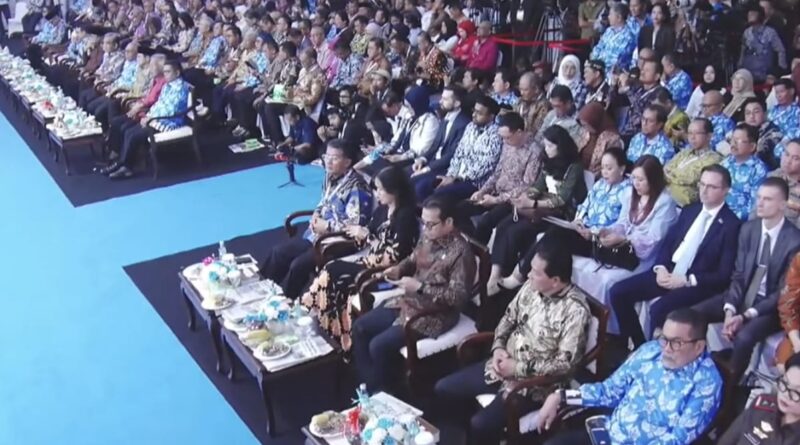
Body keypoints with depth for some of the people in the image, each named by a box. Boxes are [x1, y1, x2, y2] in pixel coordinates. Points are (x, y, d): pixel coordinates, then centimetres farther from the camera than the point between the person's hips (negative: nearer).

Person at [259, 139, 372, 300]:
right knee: (278, 252, 4)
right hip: (316, 234, 9)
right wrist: (316, 215, 0)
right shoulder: (330, 176, 5)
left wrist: (327, 226, -18)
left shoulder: (356, 188, -21)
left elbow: (356, 224, -27)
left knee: (298, 265, -19)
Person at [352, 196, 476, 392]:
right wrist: (398, 269, -3)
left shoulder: (461, 252, -23)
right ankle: (367, 384, 12)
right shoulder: (428, 237, 1)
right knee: (360, 327, 4)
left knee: (379, 345, -18)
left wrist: (419, 287, -28)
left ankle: (381, 390, 7)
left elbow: (458, 296, -25)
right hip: (409, 301, 9)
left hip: (434, 314, -9)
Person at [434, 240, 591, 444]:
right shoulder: (532, 286, -2)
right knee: (444, 389, 4)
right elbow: (509, 318, 12)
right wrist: (498, 347, -6)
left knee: (482, 424, -24)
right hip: (504, 364, 8)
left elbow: (566, 363, -23)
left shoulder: (575, 309, -23)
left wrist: (519, 368, -19)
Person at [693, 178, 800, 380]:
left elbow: (784, 291, -14)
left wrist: (746, 315, -22)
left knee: (743, 337, -34)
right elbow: (738, 274, 2)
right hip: (744, 294, 5)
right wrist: (730, 309, -15)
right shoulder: (748, 228, 2)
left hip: (772, 306, -5)